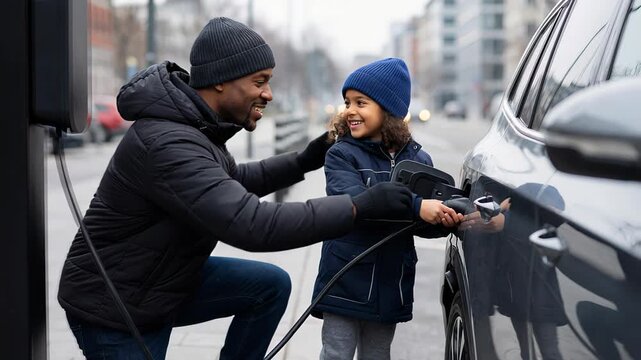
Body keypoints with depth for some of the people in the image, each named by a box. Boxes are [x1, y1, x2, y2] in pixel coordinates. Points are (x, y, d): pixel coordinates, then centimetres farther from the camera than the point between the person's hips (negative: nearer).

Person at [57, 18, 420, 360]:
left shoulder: (193, 123, -1)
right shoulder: (167, 143, -32)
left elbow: (230, 183, 18)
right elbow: (254, 225, -39)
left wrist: (302, 162, 6)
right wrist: (362, 206, -35)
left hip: (164, 280, 9)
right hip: (113, 307, -9)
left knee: (271, 285, 2)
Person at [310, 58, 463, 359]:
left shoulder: (418, 160, 4)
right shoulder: (341, 155, -6)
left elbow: (425, 223, 1)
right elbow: (353, 199, -25)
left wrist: (444, 219, -24)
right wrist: (415, 206, -36)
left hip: (391, 285, 3)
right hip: (345, 283, -3)